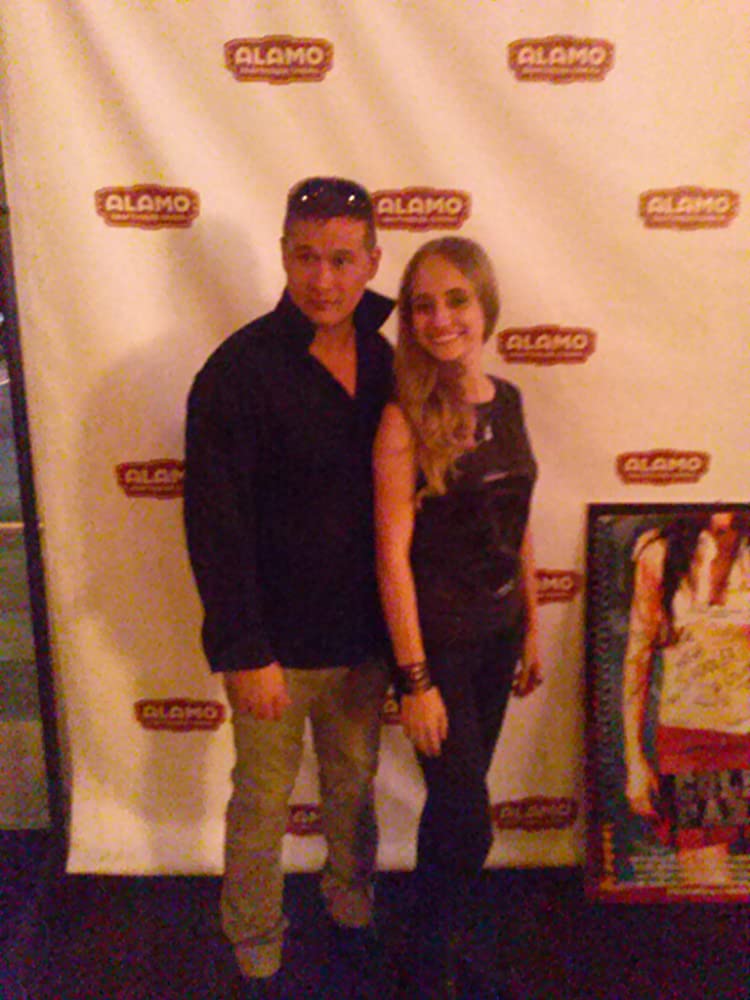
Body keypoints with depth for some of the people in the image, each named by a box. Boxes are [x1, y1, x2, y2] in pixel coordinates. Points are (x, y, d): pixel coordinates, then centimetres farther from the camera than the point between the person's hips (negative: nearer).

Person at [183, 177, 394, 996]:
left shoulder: (382, 358, 0)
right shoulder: (239, 370, -17)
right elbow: (215, 524, -17)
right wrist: (244, 652, -18)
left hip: (363, 635, 5)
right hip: (277, 643, -4)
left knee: (354, 790, 23)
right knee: (262, 805, 14)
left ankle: (352, 915, 47)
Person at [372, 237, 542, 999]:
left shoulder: (505, 400, 3)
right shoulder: (405, 418, -16)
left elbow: (516, 528, 9)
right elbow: (392, 553, -17)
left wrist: (532, 628, 12)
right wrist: (415, 679, -17)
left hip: (498, 629, 6)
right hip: (437, 637, -5)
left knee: (457, 802, 19)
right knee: (467, 823, 3)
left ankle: (444, 934, 41)